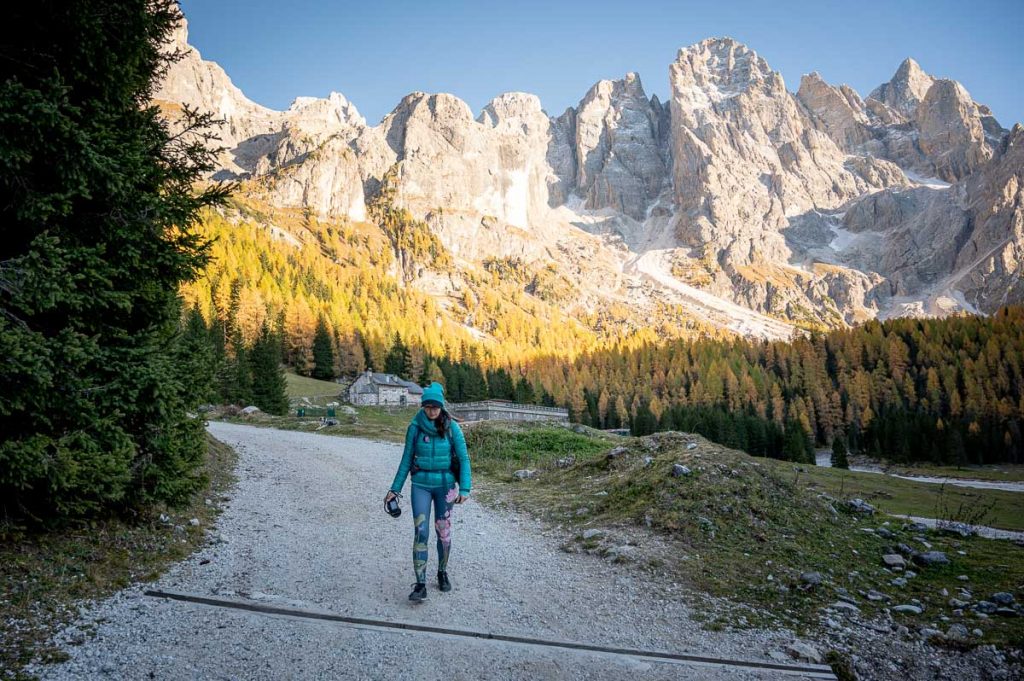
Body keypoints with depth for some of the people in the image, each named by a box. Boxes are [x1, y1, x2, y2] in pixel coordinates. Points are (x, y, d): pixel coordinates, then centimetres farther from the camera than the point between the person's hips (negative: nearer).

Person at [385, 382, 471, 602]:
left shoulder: (451, 427, -7)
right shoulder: (415, 427, -4)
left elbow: (463, 458, -4)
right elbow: (407, 460, 4)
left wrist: (464, 488, -11)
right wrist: (395, 488, 5)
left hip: (445, 485, 0)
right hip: (421, 485, 0)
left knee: (443, 532, 9)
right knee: (420, 532, -8)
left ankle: (442, 573, 31)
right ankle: (420, 584, -6)